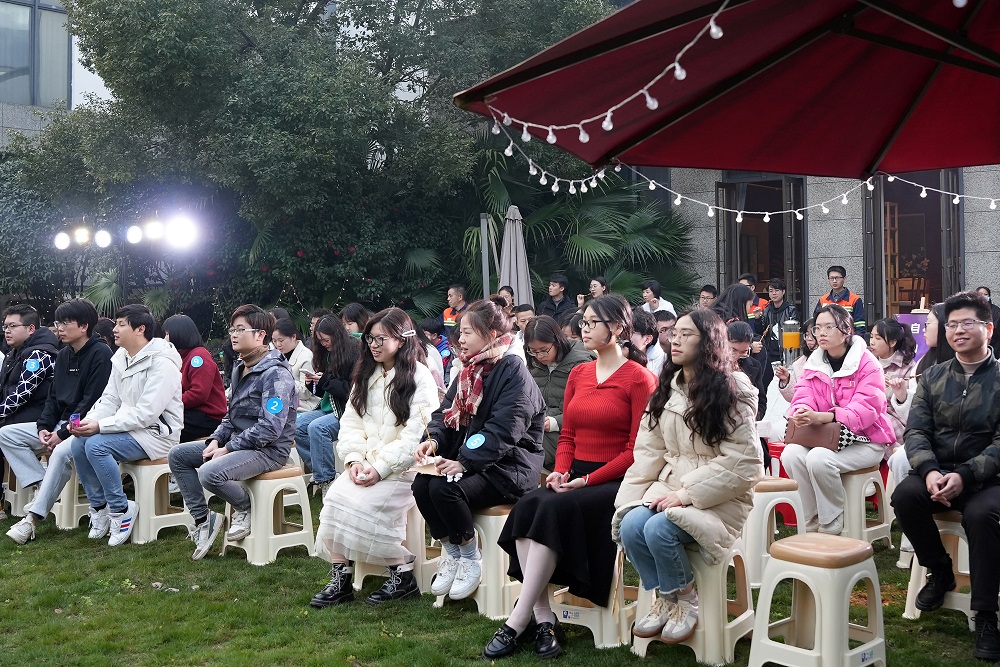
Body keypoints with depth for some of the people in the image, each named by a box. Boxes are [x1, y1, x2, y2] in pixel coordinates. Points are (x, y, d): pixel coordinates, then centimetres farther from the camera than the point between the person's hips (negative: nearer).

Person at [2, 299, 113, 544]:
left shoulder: (101, 354, -13)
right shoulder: (63, 355, 13)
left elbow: (92, 402, -19)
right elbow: (54, 397, 15)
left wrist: (63, 433, -20)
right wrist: (43, 427, -2)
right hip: (61, 423, 9)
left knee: (61, 452, -37)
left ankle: (33, 517, -29)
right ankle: (41, 487, -13)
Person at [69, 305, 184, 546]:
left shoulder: (162, 363, -18)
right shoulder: (121, 358, 10)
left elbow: (146, 414, -24)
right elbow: (109, 400, 10)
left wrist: (100, 426, -25)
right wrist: (87, 421, -10)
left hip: (157, 433, -8)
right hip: (129, 428, 8)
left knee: (97, 445, -26)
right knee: (78, 444, -11)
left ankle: (121, 510, -12)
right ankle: (99, 508, 3)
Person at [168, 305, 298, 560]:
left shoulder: (276, 374, -18)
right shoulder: (240, 368, 12)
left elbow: (270, 428, -25)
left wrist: (228, 448, -19)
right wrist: (217, 440, 1)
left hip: (268, 450, -10)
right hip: (237, 442, 10)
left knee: (209, 473, -31)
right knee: (177, 456, 5)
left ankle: (246, 508, -1)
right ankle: (203, 518, 6)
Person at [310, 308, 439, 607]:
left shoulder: (419, 377, -6)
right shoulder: (366, 375, 16)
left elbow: (416, 434, -14)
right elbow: (351, 422, 11)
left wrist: (381, 468, -19)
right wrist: (354, 459, -6)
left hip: (402, 469, -6)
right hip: (366, 464, 6)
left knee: (363, 504, -26)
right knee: (336, 497, -19)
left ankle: (403, 574, -9)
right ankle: (340, 579, -14)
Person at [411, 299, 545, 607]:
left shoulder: (513, 371, -14)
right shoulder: (470, 371, 12)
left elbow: (503, 430, -23)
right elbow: (446, 412, 9)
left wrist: (465, 462, -28)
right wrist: (434, 440, -12)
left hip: (509, 465, -8)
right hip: (468, 458, 8)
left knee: (445, 489, -28)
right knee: (421, 485, -15)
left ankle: (471, 558, -5)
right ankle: (451, 552, 2)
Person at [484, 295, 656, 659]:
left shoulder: (639, 378, -4)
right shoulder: (578, 374, 16)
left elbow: (637, 449, -9)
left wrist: (588, 480, -16)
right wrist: (561, 471, -4)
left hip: (615, 481, -6)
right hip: (575, 477, 6)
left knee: (556, 509, -31)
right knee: (528, 505, -24)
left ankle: (518, 622, -25)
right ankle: (543, 618, -23)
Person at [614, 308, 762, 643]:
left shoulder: (732, 393, -8)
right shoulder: (667, 390, 11)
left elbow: (740, 464, -15)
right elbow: (649, 450, 6)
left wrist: (686, 493, -19)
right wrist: (633, 498, -9)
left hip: (718, 496, -5)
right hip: (670, 486, 5)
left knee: (658, 529, -30)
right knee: (630, 526, -23)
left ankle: (686, 600, -2)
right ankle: (664, 598, 0)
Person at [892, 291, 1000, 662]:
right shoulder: (933, 378, 9)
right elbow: (915, 431, 0)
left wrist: (964, 476, -25)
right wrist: (929, 471, -21)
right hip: (939, 472, 3)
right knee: (905, 495, -27)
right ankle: (940, 571, 0)